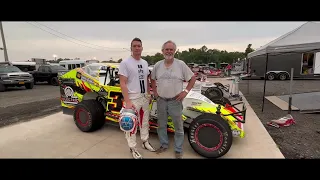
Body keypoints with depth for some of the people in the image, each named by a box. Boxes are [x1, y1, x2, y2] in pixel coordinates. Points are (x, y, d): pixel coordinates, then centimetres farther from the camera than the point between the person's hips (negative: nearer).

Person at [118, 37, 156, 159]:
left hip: (144, 97, 7)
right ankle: (132, 148, 22)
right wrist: (127, 101, -24)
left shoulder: (145, 63, 9)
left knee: (145, 122, 19)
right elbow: (122, 84, -17)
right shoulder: (125, 63, -12)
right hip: (133, 98, -6)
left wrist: (149, 94, 14)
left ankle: (145, 142, 38)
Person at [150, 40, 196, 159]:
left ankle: (178, 150, 26)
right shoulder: (157, 65, 3)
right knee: (161, 125, 16)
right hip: (161, 100, 3)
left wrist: (186, 91, -9)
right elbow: (152, 79, 18)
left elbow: (193, 78, -1)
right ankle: (164, 145, 37)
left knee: (178, 127, 7)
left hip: (175, 101, -3)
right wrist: (154, 91, 8)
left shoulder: (181, 64, -6)